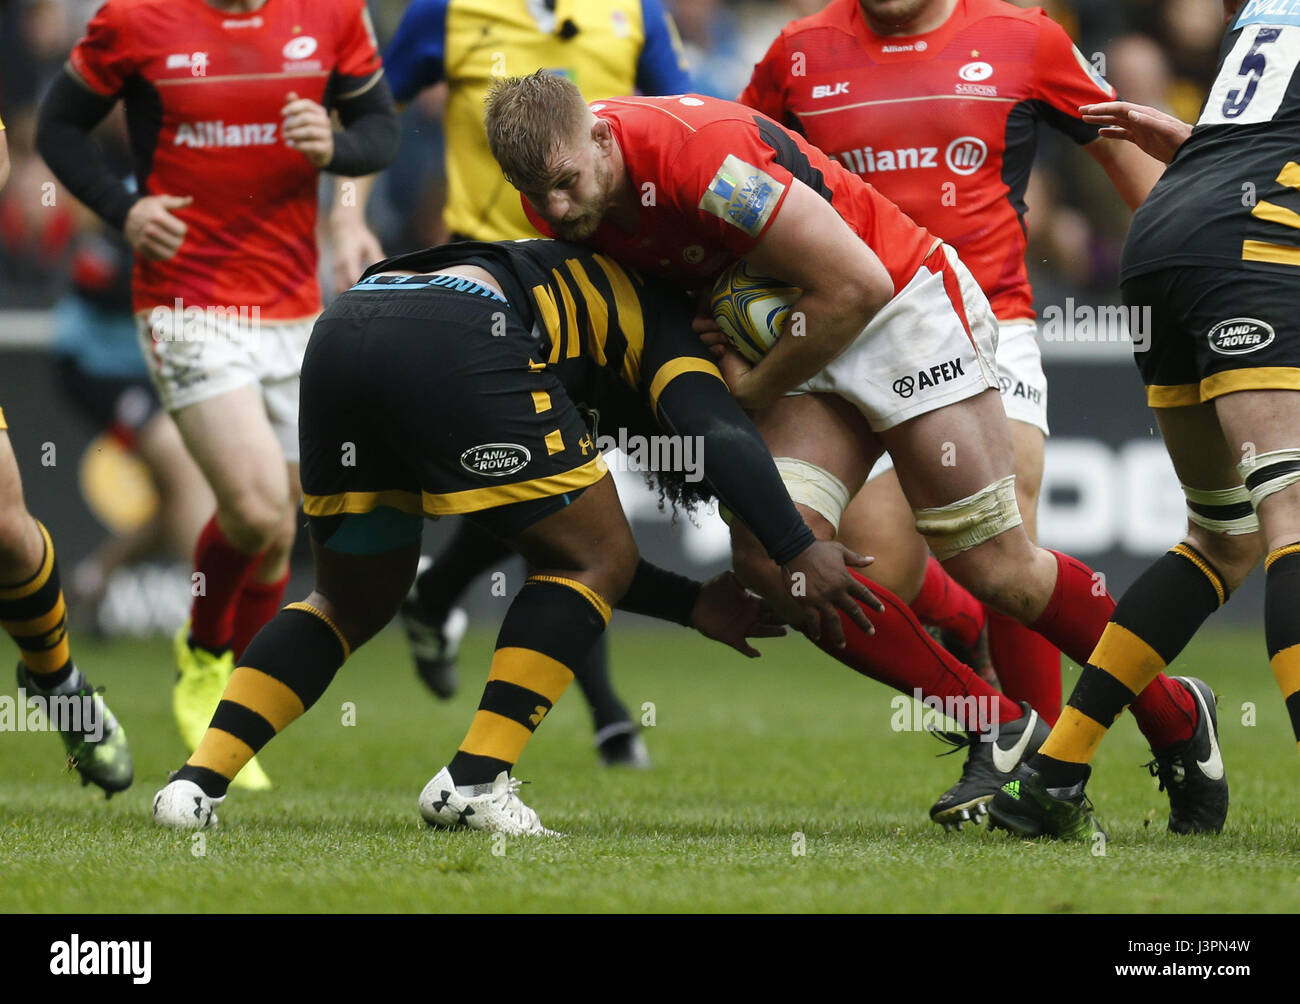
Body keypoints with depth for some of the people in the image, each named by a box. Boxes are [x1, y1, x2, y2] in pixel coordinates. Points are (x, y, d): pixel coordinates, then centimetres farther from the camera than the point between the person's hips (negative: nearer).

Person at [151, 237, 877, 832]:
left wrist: (694, 606, 40)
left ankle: (201, 781, 13)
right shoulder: (654, 308, 27)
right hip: (450, 340, -7)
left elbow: (555, 551, 41)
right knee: (597, 563, 12)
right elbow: (714, 426, 2)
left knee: (358, 597, 27)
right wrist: (797, 552, 2)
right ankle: (474, 781, 1)